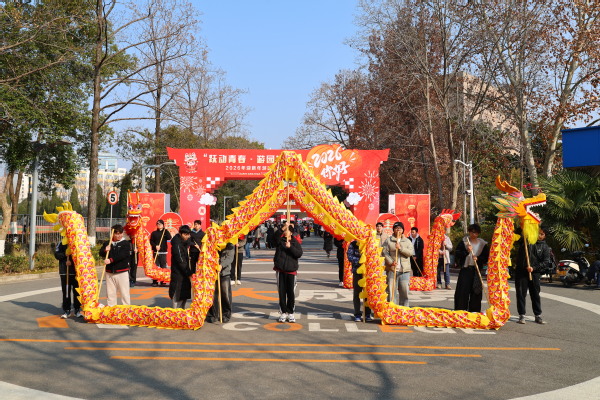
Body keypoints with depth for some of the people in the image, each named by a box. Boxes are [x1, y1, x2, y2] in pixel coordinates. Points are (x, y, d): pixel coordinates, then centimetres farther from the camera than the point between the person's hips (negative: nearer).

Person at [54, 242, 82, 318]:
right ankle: (67, 311, 13)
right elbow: (57, 254, -2)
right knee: (66, 292, 4)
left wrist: (71, 260, -16)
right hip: (64, 271, 0)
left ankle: (77, 310, 14)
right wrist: (65, 254, -19)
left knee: (77, 291, 3)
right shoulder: (61, 244, 6)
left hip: (76, 271, 0)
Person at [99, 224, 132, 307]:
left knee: (124, 292, -2)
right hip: (109, 272, 4)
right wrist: (105, 250, -17)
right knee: (110, 293, 10)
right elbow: (100, 253, 4)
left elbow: (122, 255, -14)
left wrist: (111, 260, -24)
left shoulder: (126, 243, -2)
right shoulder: (107, 243, 10)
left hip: (122, 272, -4)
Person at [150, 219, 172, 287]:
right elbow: (151, 241, 4)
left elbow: (169, 238, -10)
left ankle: (163, 281, 5)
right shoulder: (154, 233, 8)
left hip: (163, 252, 0)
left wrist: (166, 230, -8)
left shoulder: (165, 232, 8)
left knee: (163, 266, -1)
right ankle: (155, 282, 2)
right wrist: (155, 246, -12)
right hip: (156, 252, 0)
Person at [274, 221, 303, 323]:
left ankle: (290, 312, 14)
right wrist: (282, 228, -20)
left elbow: (299, 253, -7)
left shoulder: (295, 242, 3)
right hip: (280, 269, 1)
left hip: (291, 270, -1)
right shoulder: (279, 240, 5)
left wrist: (290, 247, -18)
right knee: (281, 292, 4)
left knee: (291, 292, 3)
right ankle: (283, 312, 14)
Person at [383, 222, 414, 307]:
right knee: (391, 290, -2)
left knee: (404, 291, 2)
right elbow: (385, 253, -3)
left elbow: (411, 252, -1)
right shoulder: (388, 240, 7)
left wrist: (401, 248, -13)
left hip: (404, 270, 2)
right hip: (392, 269, -1)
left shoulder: (407, 241, 13)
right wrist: (391, 262, -16)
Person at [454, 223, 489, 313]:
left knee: (476, 292, 2)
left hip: (476, 271, 1)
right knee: (462, 292, -4)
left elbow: (487, 257, 6)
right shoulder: (463, 242, 3)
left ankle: (474, 312, 11)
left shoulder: (483, 244, 6)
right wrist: (466, 251, -18)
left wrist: (478, 258, -13)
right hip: (465, 269, -1)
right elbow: (456, 253, -3)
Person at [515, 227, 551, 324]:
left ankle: (538, 316, 15)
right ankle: (521, 315, 5)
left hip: (534, 273, 0)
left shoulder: (545, 247, 5)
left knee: (535, 294, 6)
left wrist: (534, 268, -16)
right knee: (521, 293, 0)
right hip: (521, 271, 0)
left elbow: (546, 262, -2)